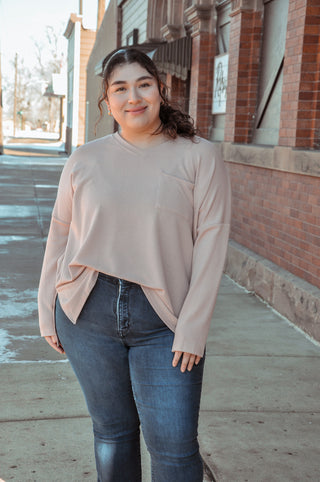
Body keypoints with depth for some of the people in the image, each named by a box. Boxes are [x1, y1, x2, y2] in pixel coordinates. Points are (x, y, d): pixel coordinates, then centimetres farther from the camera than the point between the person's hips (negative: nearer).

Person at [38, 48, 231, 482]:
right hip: (89, 313, 2)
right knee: (111, 431, 13)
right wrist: (48, 314, 9)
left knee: (174, 445, -3)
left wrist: (192, 331, -11)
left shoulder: (200, 157, -2)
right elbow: (60, 235, 11)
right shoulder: (84, 160, 6)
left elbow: (210, 244, -6)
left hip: (163, 320, -2)